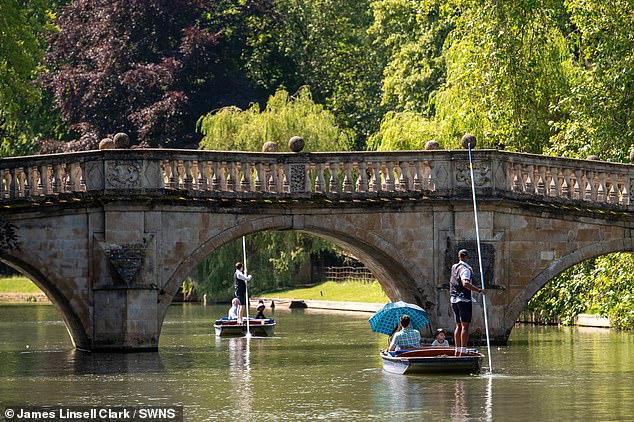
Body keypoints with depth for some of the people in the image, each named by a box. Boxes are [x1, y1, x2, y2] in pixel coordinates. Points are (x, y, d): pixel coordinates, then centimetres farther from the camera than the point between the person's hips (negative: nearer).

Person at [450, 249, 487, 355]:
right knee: (465, 326, -9)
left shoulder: (454, 267, 13)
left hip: (454, 300, 8)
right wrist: (479, 290, -29)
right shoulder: (465, 269, -12)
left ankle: (457, 351, 10)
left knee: (458, 326, 12)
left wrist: (470, 271, 22)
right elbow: (465, 283, -29)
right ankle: (463, 351, -16)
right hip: (464, 300, -8)